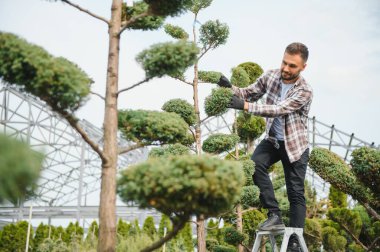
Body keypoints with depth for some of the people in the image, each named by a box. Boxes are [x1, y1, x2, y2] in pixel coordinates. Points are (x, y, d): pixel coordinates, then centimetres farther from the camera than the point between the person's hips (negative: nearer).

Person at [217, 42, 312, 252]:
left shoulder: (304, 91, -23)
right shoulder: (271, 76, -6)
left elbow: (278, 109, -34)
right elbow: (249, 92, -1)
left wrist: (245, 106, -43)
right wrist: (230, 88, -23)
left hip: (295, 144, -4)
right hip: (272, 139, 4)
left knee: (296, 193, -3)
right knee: (255, 163, -26)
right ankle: (274, 215, -18)